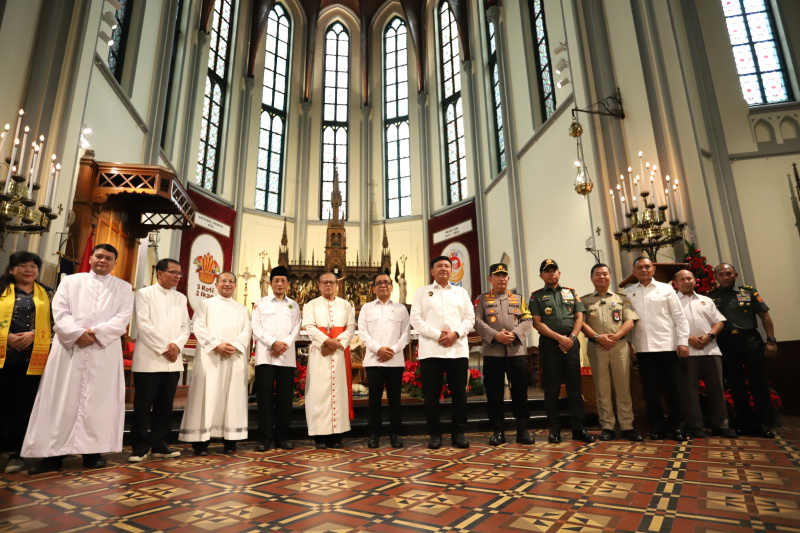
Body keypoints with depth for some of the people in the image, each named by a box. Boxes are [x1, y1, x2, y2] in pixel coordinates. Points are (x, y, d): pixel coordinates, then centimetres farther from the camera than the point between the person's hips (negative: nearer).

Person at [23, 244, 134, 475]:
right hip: (69, 348, 1)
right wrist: (77, 334, -14)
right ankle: (53, 452, 10)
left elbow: (123, 318, -1)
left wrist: (96, 333, -15)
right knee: (61, 400, 2)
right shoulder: (70, 281, 13)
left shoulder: (124, 288, 10)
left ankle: (92, 451, 9)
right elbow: (60, 312, 2)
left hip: (105, 352, -1)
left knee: (99, 401, 1)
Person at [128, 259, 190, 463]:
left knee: (164, 405, 8)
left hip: (173, 361, 4)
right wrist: (163, 348, -12)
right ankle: (140, 446, 13)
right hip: (149, 359, -4)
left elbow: (185, 327, 9)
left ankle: (159, 444, 17)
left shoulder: (181, 298, 15)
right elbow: (143, 325, -9)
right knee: (143, 405, 1)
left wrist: (177, 345, -9)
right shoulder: (144, 293, 0)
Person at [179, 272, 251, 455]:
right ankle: (201, 439, -1)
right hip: (210, 356, -2)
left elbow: (246, 331, 7)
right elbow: (199, 327, -1)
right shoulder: (205, 304, 11)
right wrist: (216, 345, -15)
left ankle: (230, 439, 6)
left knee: (233, 396, 1)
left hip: (235, 358, 2)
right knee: (207, 395, -5)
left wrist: (235, 346, -12)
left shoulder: (242, 309, 17)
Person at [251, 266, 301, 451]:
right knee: (265, 396, -2)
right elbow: (256, 328, 0)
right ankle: (264, 438, 5)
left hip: (287, 357, 2)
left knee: (285, 397, 3)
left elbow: (296, 329, 6)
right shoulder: (260, 303, 10)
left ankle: (282, 436, 11)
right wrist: (273, 343, -13)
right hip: (265, 356, -1)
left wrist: (284, 346, -11)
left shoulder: (294, 305, 15)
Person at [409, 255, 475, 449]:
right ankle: (435, 434, 12)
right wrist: (437, 335, -12)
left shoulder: (461, 292, 16)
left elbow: (470, 318, 7)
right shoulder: (422, 292, 10)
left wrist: (455, 333, -11)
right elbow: (416, 319, -1)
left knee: (459, 393, 4)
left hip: (458, 349, 2)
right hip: (431, 350, -1)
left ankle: (458, 433, 15)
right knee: (431, 395, 1)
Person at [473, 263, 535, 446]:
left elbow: (528, 321, 6)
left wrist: (515, 334, -12)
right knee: (494, 394, 2)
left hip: (516, 351, 2)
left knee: (520, 392, 4)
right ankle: (498, 431, 13)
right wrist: (496, 335, -15)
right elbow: (477, 322, -3)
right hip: (492, 352, -1)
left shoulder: (518, 298, 15)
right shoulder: (482, 300, 8)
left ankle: (522, 430, 14)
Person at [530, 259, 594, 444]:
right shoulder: (537, 296, 6)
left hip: (571, 343, 2)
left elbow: (579, 317, 8)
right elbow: (537, 323, -3)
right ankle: (554, 429, 10)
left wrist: (571, 337, -7)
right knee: (552, 388, 3)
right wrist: (559, 338, -11)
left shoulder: (571, 293, 15)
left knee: (574, 386, 3)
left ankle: (578, 428, 11)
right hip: (549, 345, -2)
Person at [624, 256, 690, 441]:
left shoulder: (666, 289, 7)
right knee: (650, 387, 5)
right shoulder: (628, 292, 10)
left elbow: (679, 317, 3)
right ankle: (657, 424, 17)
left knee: (671, 385, 5)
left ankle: (677, 425, 18)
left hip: (667, 345, -1)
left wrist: (683, 341, -5)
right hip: (643, 347, 1)